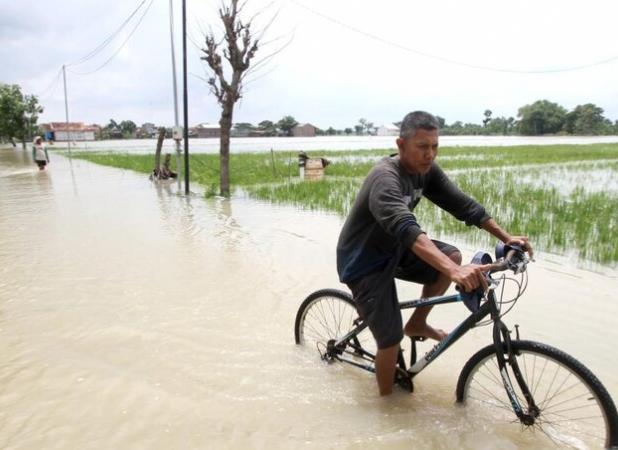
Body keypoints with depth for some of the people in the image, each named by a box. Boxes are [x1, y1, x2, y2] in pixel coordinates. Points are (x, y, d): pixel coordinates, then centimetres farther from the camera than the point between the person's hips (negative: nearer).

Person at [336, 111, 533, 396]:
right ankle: (386, 399, 18)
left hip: (392, 249, 8)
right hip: (363, 262, -7)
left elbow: (461, 203, -4)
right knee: (391, 339, -8)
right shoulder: (385, 178, -31)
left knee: (452, 256, -6)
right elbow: (406, 229, -46)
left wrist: (506, 238, -11)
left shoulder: (426, 170, -6)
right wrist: (454, 271, -56)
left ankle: (417, 324, 11)